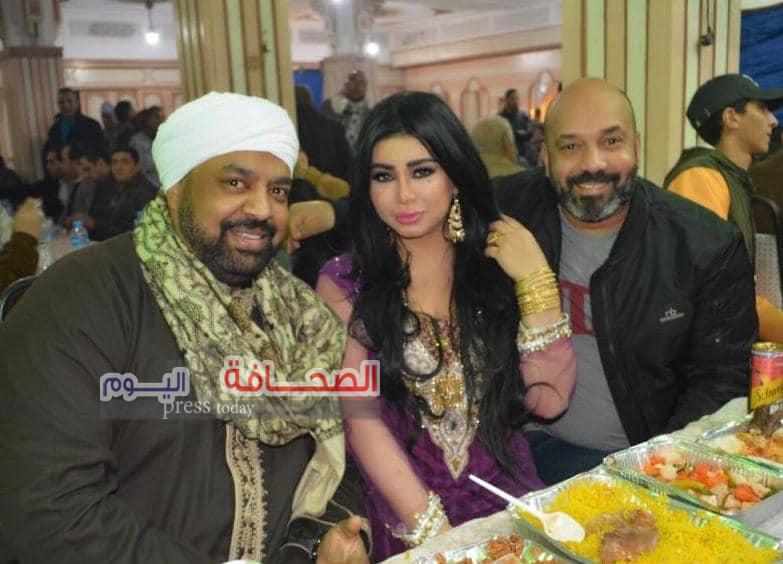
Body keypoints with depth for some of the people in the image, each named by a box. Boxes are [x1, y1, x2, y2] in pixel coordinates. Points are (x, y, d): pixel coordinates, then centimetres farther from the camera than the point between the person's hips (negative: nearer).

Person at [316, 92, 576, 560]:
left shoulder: (498, 264, 4)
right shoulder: (344, 284, -2)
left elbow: (549, 400, -2)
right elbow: (361, 419, -9)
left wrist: (534, 279, -10)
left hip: (511, 502, 2)